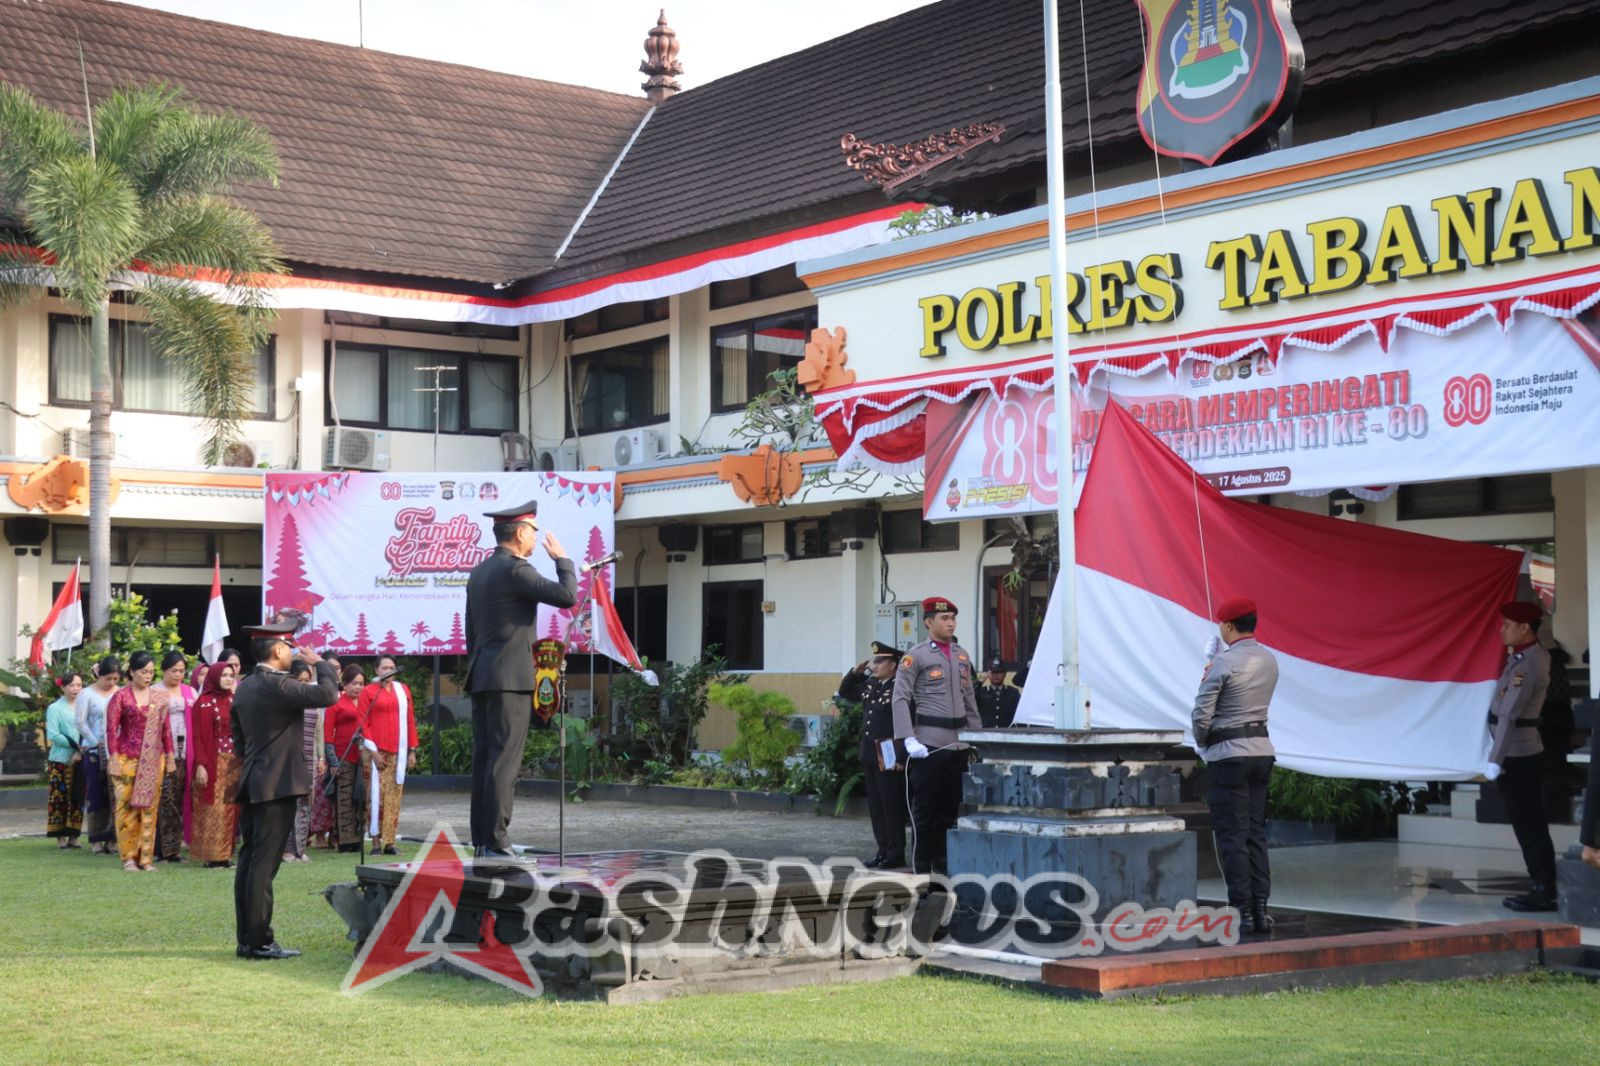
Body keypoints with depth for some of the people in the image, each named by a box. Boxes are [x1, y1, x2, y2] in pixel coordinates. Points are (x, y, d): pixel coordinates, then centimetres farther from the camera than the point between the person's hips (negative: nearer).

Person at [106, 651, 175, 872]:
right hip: (128, 759, -3)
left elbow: (166, 729, 13)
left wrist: (170, 756, 9)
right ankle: (129, 856, 2)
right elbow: (111, 730, -3)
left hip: (153, 761, 3)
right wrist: (114, 759, -10)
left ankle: (146, 857, 7)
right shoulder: (121, 697, -1)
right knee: (127, 807, -4)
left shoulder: (159, 698, 11)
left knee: (149, 808, 3)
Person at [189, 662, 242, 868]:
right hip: (212, 763, -5)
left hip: (233, 763, 5)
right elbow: (197, 736, -9)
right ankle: (210, 856, -1)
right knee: (212, 810, -4)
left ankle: (225, 854, 8)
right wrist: (201, 765, -16)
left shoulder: (235, 701, 12)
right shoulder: (203, 703, -4)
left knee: (230, 810, 5)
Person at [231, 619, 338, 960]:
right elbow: (328, 694, -20)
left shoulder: (243, 688, 13)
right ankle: (260, 941, -6)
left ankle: (246, 938, 14)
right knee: (264, 864, -8)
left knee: (249, 861, 10)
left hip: (251, 786, 9)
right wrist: (319, 663, -5)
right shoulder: (276, 685, -16)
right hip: (277, 786, -9)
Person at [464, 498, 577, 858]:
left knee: (484, 758, 7)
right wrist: (562, 559, -1)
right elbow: (567, 596, -17)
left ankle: (482, 840, 8)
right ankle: (496, 842, -11)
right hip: (511, 678, -9)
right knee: (504, 760, -9)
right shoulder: (516, 569, -11)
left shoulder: (479, 572, 17)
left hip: (481, 677, 9)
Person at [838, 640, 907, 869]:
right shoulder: (870, 686, 12)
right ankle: (883, 850, 21)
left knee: (892, 807, -1)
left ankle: (896, 853, 6)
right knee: (875, 807, 13)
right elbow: (844, 691, 27)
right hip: (869, 756, 8)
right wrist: (856, 672, 11)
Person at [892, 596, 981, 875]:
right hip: (929, 744, -6)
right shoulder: (915, 657, -4)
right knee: (925, 810, -2)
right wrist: (909, 740, -17)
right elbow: (900, 700, -8)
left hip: (959, 744, 6)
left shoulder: (961, 656, 15)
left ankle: (943, 866, 18)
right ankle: (921, 871, 4)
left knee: (951, 808, 10)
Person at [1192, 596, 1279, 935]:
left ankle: (1242, 912, -4)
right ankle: (1261, 910, 9)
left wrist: (1202, 744, 5)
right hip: (1262, 750, 7)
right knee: (1256, 833, 11)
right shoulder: (1269, 660, 8)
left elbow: (1202, 713, -13)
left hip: (1229, 754, -7)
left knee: (1232, 835, -3)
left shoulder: (1224, 662, -15)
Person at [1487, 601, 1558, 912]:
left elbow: (1509, 715, -23)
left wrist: (1496, 759, -24)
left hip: (1518, 756, -10)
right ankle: (1543, 886, 19)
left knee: (1529, 825, -4)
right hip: (1522, 754, 10)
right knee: (1529, 824, 13)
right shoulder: (1534, 654, 10)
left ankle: (1545, 891, 1)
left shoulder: (1527, 665, -20)